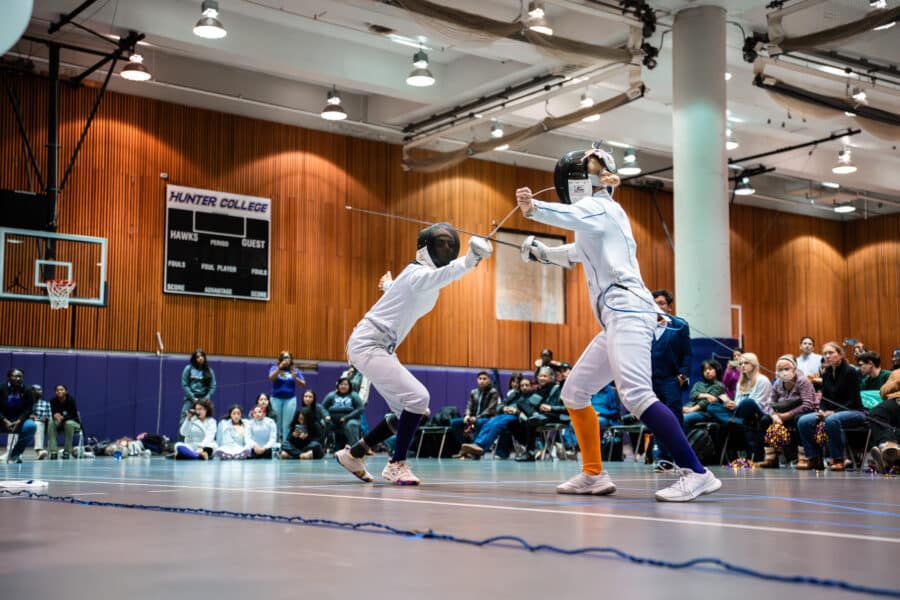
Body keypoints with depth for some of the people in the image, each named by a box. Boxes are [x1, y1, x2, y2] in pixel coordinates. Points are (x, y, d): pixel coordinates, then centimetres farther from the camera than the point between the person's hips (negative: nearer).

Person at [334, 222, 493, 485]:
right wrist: (468, 261, -62)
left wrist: (389, 285, 56)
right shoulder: (419, 274, -19)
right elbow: (443, 275, -43)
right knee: (418, 398, -18)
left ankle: (353, 454, 22)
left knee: (407, 410, 10)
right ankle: (396, 464, -5)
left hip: (380, 348, 10)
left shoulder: (423, 276, 10)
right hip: (367, 346, -10)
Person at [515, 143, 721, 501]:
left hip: (626, 310, -10)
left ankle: (696, 474, -27)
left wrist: (533, 209, -45)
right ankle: (593, 475, 16)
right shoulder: (603, 213, 26)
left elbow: (567, 215, -28)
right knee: (574, 392, 13)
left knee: (636, 395, -24)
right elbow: (576, 253, 46)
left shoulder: (600, 207, -2)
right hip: (619, 315, 10)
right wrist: (540, 251, 37)